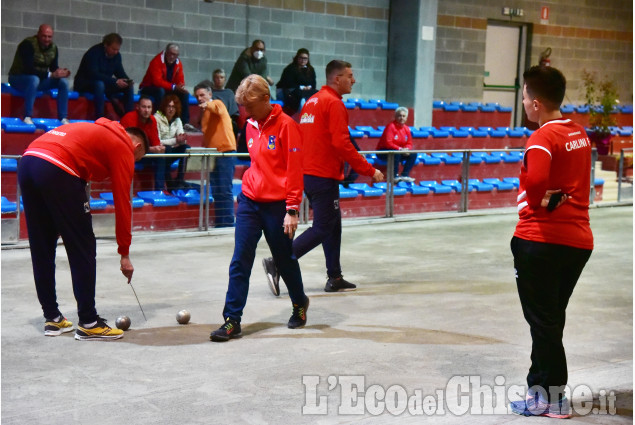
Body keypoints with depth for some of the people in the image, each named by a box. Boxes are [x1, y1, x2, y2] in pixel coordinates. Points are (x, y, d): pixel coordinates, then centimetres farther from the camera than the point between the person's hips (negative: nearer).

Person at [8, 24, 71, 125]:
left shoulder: (53, 48, 1)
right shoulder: (28, 44, -21)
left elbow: (54, 67, 3)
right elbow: (28, 69, -30)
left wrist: (60, 72, -22)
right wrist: (51, 74, -36)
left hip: (40, 79, 7)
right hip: (18, 78, -7)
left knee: (63, 82, -12)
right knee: (34, 79, -40)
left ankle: (63, 118, -13)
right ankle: (27, 117, -38)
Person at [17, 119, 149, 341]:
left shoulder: (96, 130, 31)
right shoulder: (124, 148, 10)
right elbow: (122, 203, 6)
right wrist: (124, 254, 11)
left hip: (26, 163, 8)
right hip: (57, 171, -8)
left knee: (41, 249, 14)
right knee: (83, 249, 1)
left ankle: (52, 318, 22)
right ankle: (88, 324, 5)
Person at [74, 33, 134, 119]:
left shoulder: (116, 55, 2)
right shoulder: (94, 52, -20)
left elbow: (120, 72, 7)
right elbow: (93, 74, -31)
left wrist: (128, 81, -18)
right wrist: (115, 81, -36)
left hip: (105, 84, 7)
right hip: (84, 84, -7)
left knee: (129, 86, -10)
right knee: (99, 84, -41)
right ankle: (99, 118, -40)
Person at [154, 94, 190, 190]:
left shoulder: (177, 120, 10)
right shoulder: (157, 118, -10)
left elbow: (182, 141, 2)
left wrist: (182, 139, -24)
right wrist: (175, 140, -26)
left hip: (171, 151, 6)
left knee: (186, 147, -20)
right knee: (167, 148, -35)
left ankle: (180, 180, -24)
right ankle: (170, 184, -33)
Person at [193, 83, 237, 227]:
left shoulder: (217, 103, -2)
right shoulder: (204, 111, 21)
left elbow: (217, 108, -27)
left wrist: (208, 105, -47)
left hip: (225, 152, -8)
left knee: (225, 190, -10)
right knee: (216, 191, 8)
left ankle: (228, 222, -7)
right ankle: (219, 223, 12)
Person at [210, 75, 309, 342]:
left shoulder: (285, 125, -12)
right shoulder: (251, 125, 8)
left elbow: (294, 169, -14)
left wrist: (292, 210, -15)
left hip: (276, 205, -5)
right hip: (249, 202, 5)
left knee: (285, 259, 11)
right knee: (240, 261, -2)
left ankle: (299, 304, 36)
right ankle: (232, 321, 1)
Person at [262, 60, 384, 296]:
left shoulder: (312, 101, 15)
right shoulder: (334, 103, -12)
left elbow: (299, 139, 19)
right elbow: (342, 144, -20)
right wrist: (369, 170, -16)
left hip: (307, 173, 10)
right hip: (323, 176, -10)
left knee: (333, 224, 16)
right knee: (322, 228, -4)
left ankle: (334, 278, 19)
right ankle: (277, 263, -9)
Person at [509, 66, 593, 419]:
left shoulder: (543, 138, -16)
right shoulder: (580, 133, 9)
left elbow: (535, 180, -33)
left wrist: (542, 202, -15)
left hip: (540, 240, -8)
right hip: (579, 240, 8)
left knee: (543, 320, 3)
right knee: (552, 319, 18)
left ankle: (553, 398, 11)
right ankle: (540, 385, 28)